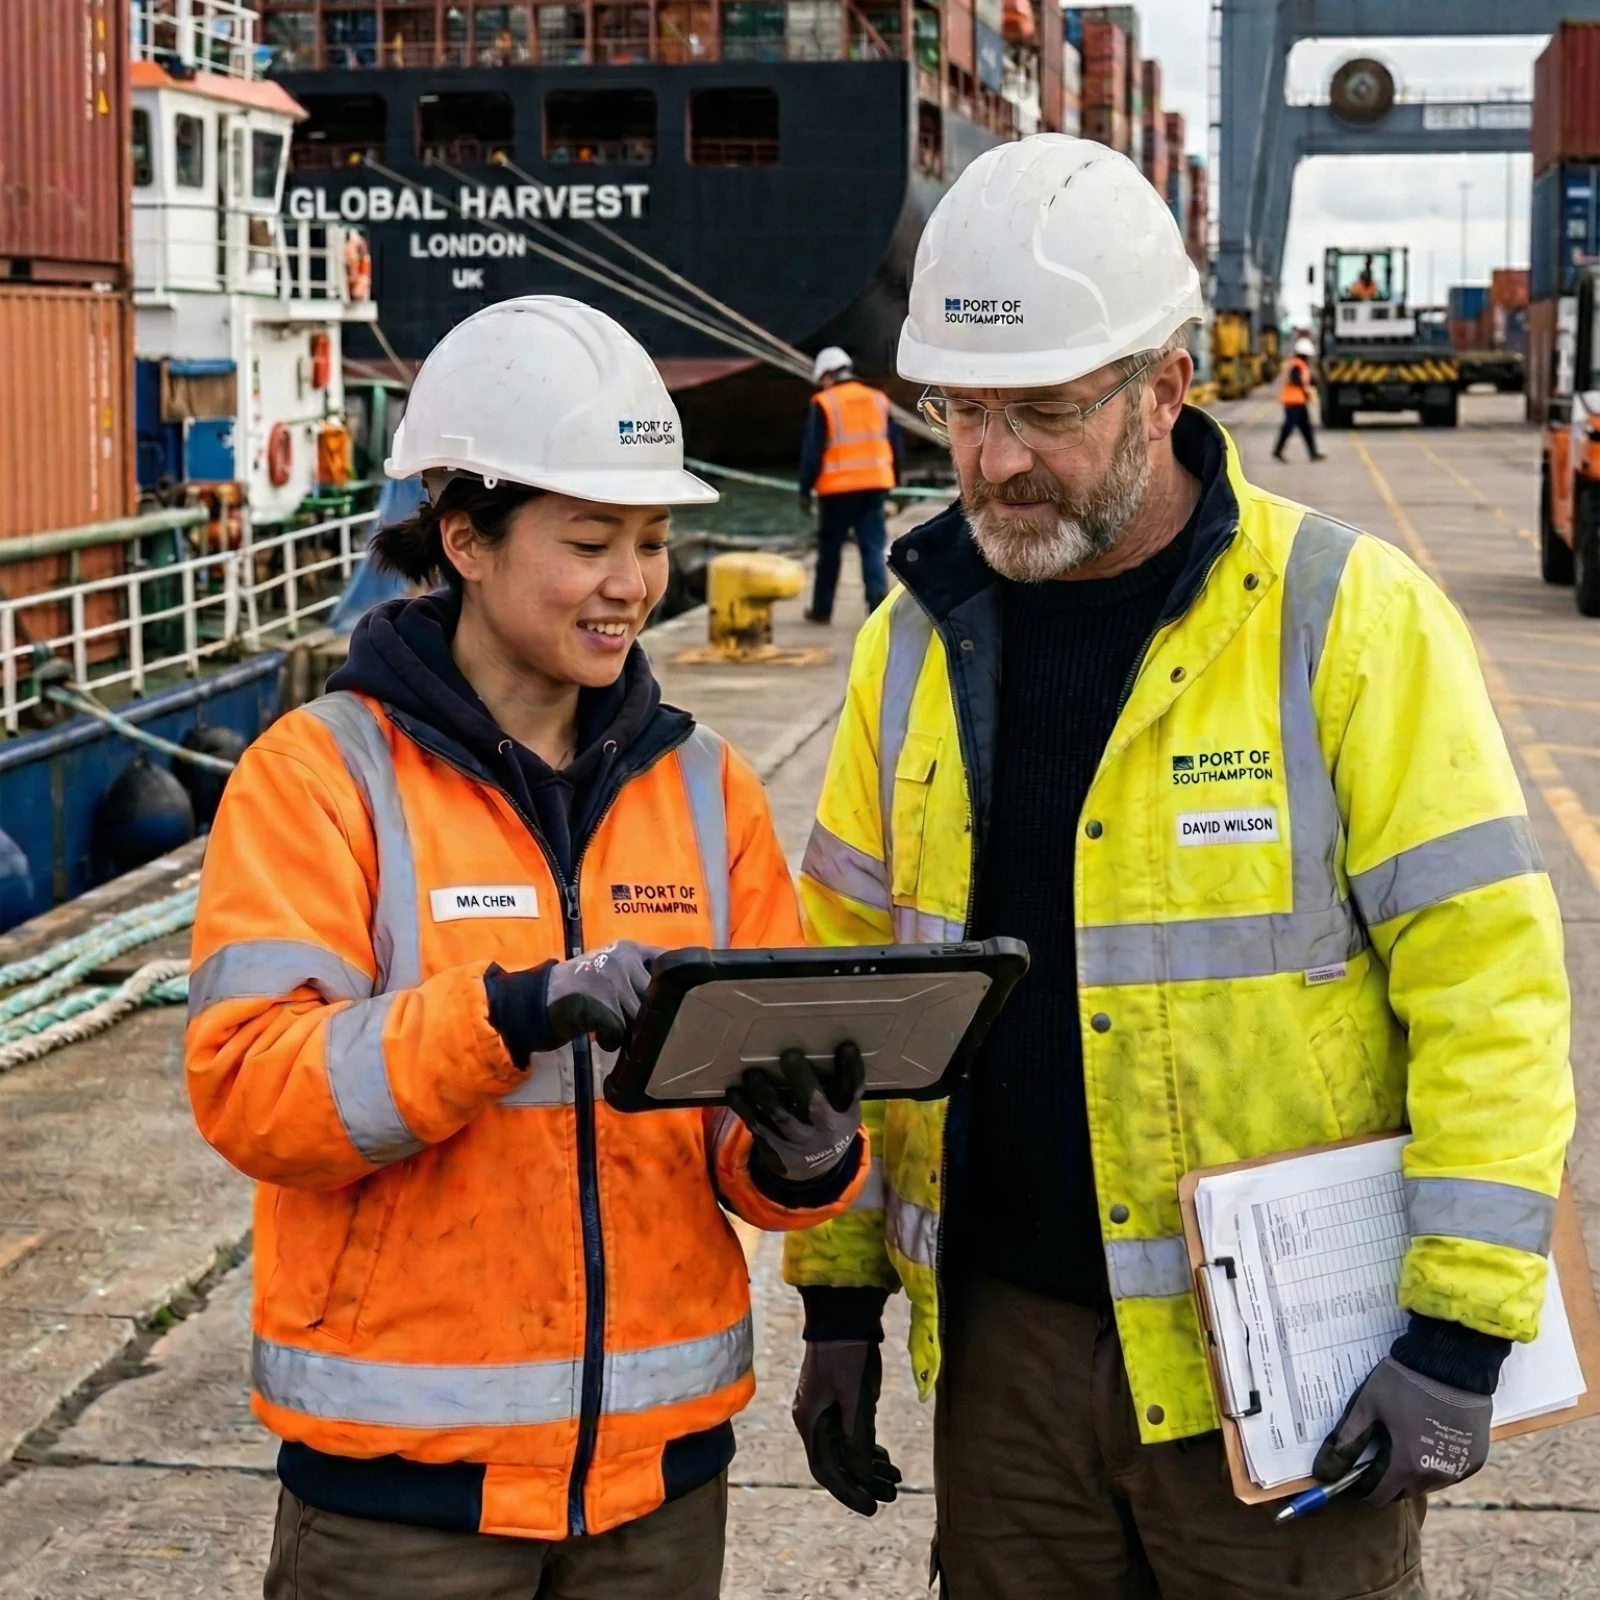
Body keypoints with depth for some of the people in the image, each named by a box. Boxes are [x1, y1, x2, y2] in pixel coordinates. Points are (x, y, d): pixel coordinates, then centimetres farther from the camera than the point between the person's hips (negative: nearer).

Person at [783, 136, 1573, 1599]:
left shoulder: (1349, 620, -10)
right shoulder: (921, 639, 5)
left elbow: (1489, 978, -12)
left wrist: (1459, 1331, -16)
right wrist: (839, 1294, 9)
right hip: (1005, 1339, 4)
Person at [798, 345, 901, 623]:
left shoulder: (823, 404, -5)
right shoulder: (878, 400, 10)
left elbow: (812, 452, -7)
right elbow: (895, 443, 14)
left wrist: (805, 489, -1)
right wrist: (893, 481, 22)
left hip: (839, 487, -3)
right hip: (875, 485, 3)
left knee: (830, 549, 8)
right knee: (873, 546, 3)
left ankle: (822, 609, 16)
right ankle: (878, 598, -16)